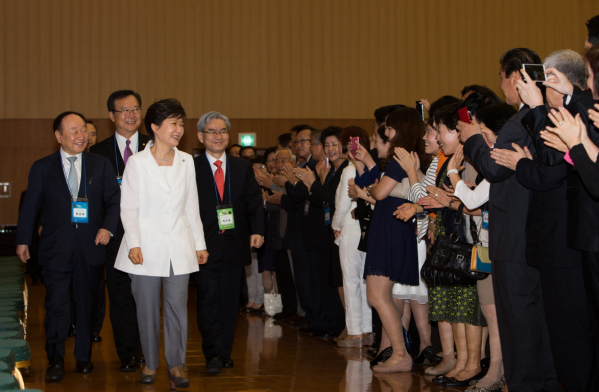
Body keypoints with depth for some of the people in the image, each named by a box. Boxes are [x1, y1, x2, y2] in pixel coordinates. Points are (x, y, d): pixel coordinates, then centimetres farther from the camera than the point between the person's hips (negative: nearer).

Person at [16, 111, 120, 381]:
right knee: (56, 306, -4)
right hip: (56, 249, -1)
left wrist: (108, 227, -9)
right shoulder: (42, 168, 5)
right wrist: (23, 240, 5)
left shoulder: (101, 165, 7)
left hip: (90, 248, 1)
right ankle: (55, 360, 8)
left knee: (87, 304, 9)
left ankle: (84, 357, 22)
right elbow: (30, 207, 7)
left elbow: (114, 200, 6)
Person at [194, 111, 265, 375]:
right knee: (208, 301, -6)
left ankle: (225, 353, 17)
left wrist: (257, 230, -5)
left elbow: (254, 202, 11)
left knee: (230, 301, 8)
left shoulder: (243, 168, 13)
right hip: (205, 245, -3)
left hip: (235, 244, 4)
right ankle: (212, 355, -1)